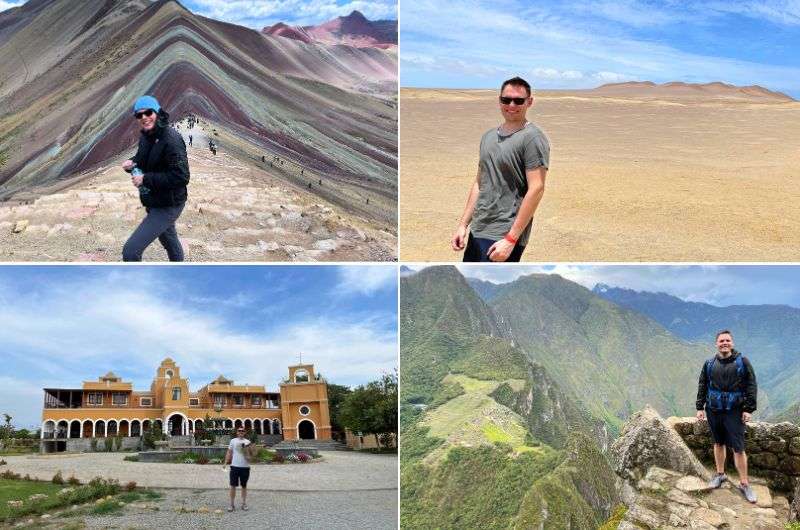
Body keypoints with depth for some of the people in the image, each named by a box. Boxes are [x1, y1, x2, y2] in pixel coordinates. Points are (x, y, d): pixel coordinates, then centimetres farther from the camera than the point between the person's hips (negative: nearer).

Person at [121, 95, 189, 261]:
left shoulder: (171, 140, -25)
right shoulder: (145, 137, 2)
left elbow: (181, 177, -30)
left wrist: (146, 179, -27)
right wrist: (132, 163, -4)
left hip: (167, 207, -9)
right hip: (153, 202, 10)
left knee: (130, 251, -15)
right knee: (170, 242, 30)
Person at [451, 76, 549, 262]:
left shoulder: (532, 138, -10)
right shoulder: (489, 136, 14)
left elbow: (536, 189, -17)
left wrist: (511, 239, -20)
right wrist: (463, 224, 12)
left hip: (504, 236, -8)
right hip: (476, 231, 8)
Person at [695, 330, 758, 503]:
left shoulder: (742, 362, -2)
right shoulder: (709, 364, 7)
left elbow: (751, 386, -2)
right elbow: (702, 386, 12)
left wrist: (749, 409, -7)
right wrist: (700, 407, 7)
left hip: (734, 412, -3)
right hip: (713, 411, 3)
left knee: (738, 448, -5)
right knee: (718, 443, 14)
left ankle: (744, 484, 4)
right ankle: (720, 474, 30)